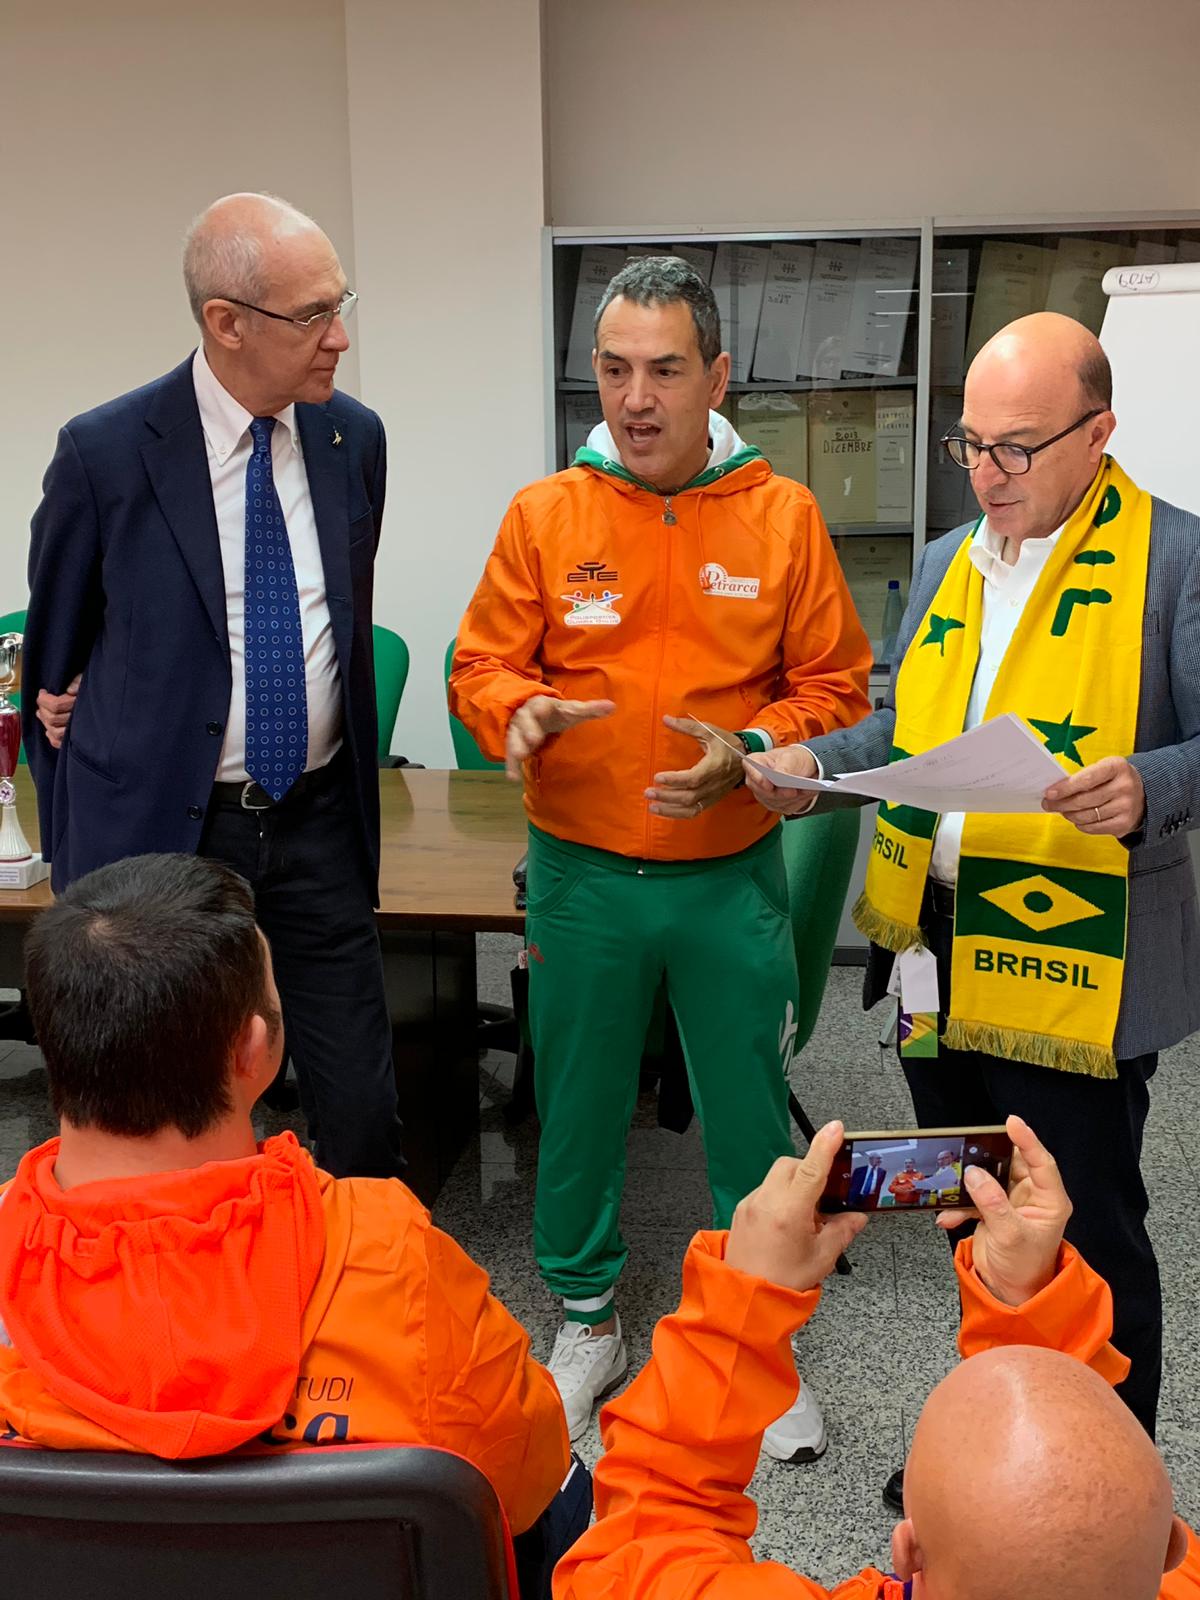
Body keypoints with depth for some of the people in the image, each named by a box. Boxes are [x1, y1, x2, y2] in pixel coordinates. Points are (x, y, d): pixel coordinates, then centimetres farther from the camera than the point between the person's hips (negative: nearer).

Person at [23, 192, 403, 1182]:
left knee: (364, 1118, 8)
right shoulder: (106, 453, -10)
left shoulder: (355, 438, 1)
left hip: (317, 830, 3)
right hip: (161, 833, -3)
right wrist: (77, 855, 8)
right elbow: (55, 663, 3)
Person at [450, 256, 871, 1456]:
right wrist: (518, 713, -19)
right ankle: (586, 1322, 36)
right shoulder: (544, 514, -1)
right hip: (580, 877, 1)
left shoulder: (782, 515, -1)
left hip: (732, 879, 0)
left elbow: (834, 683, 1)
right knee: (577, 1107, 13)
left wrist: (750, 752, -16)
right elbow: (481, 662, 3)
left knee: (750, 1117, 10)